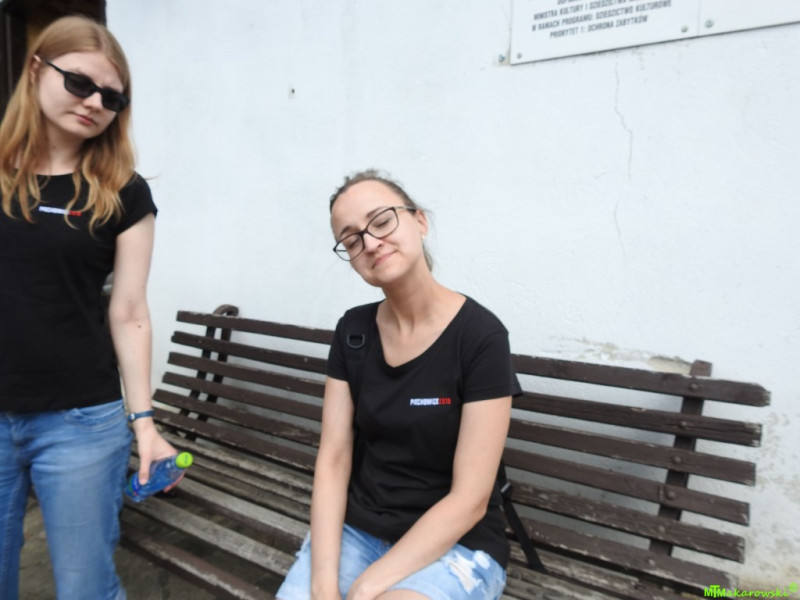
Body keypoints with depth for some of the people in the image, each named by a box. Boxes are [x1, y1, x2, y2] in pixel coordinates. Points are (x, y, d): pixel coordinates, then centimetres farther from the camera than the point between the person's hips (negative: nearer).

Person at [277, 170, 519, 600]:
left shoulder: (480, 336, -16)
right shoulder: (352, 331, -1)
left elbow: (469, 498, -16)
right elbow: (332, 461, -3)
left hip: (457, 546, -4)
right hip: (355, 531, 4)